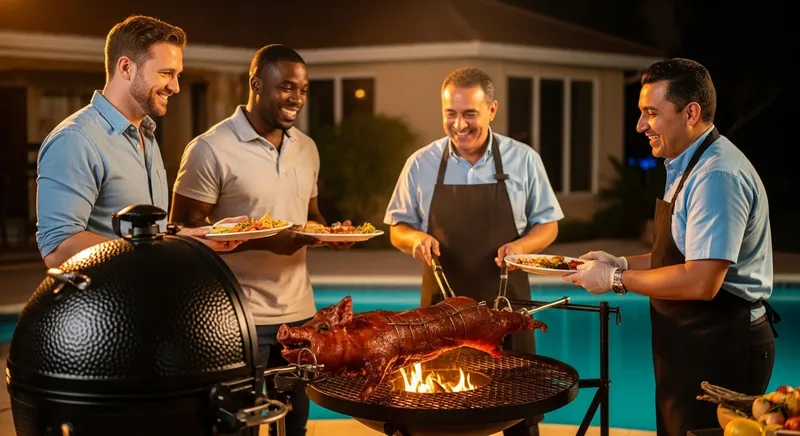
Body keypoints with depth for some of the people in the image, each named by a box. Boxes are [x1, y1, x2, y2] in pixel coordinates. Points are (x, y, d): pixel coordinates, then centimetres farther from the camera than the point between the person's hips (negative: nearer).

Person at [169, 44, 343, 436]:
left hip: (299, 312, 6)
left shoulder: (307, 148, 10)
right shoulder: (210, 150, -11)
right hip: (240, 316, -6)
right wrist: (264, 241, -22)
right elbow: (185, 231, -12)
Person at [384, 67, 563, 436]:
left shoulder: (524, 160, 0)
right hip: (441, 304, 1)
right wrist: (416, 239, -13)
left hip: (506, 304, 0)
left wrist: (521, 246, -13)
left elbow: (547, 224, 7)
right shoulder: (421, 164, 2)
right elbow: (398, 229, 10)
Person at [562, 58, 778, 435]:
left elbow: (700, 281, -27)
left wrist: (617, 280, -17)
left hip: (719, 351, -10)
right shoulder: (689, 166, 12)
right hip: (694, 346, 10)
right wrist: (620, 263, 8)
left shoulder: (717, 175, -21)